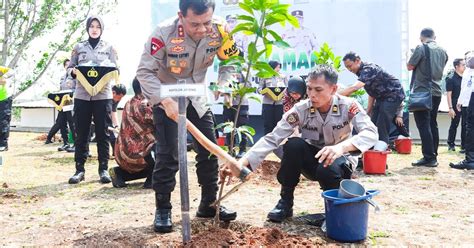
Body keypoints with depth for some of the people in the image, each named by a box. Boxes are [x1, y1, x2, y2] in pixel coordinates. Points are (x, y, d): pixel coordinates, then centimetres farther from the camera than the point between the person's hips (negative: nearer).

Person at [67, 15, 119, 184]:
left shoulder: (109, 47, 9)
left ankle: (104, 169, 8)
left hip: (103, 95, -1)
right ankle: (79, 169, 9)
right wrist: (74, 71, -12)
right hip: (82, 95, 1)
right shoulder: (78, 47, 11)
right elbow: (70, 68, 11)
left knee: (102, 133, 1)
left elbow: (116, 69, 5)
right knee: (81, 133, 3)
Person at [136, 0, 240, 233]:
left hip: (197, 96, 4)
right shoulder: (164, 33, -31)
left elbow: (231, 61, -6)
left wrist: (222, 86, -24)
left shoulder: (220, 29, -21)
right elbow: (145, 72, -25)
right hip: (165, 96, -4)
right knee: (167, 154, -8)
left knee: (210, 149, 5)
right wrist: (165, 100, -37)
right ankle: (162, 210, 6)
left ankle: (209, 204, 20)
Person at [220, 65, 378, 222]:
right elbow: (272, 139, -24)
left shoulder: (348, 106, -19)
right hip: (312, 160, 2)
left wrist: (341, 147, -51)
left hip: (339, 162, -2)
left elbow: (371, 133, -31)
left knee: (328, 170, -37)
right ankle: (285, 202, -14)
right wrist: (242, 163, -39)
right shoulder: (300, 110, -17)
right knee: (293, 144, -30)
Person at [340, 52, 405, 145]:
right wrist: (368, 111, 9)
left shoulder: (368, 69, -27)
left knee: (382, 127, -14)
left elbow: (353, 88, -41)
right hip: (382, 97, 9)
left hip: (393, 95, -9)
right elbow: (372, 91, 12)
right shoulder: (362, 71, 3)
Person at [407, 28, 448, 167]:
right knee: (432, 124, 13)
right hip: (436, 92, 6)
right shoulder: (443, 51, 10)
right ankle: (434, 156, 16)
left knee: (423, 125, -5)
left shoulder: (421, 48, -9)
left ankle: (429, 158, -8)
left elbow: (410, 66, -5)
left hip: (422, 92, -6)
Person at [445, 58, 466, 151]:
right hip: (456, 105, -5)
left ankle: (464, 145, 14)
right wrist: (450, 108, -15)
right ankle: (451, 144, 17)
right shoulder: (451, 78, -7)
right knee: (454, 125, 4)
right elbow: (449, 94, -10)